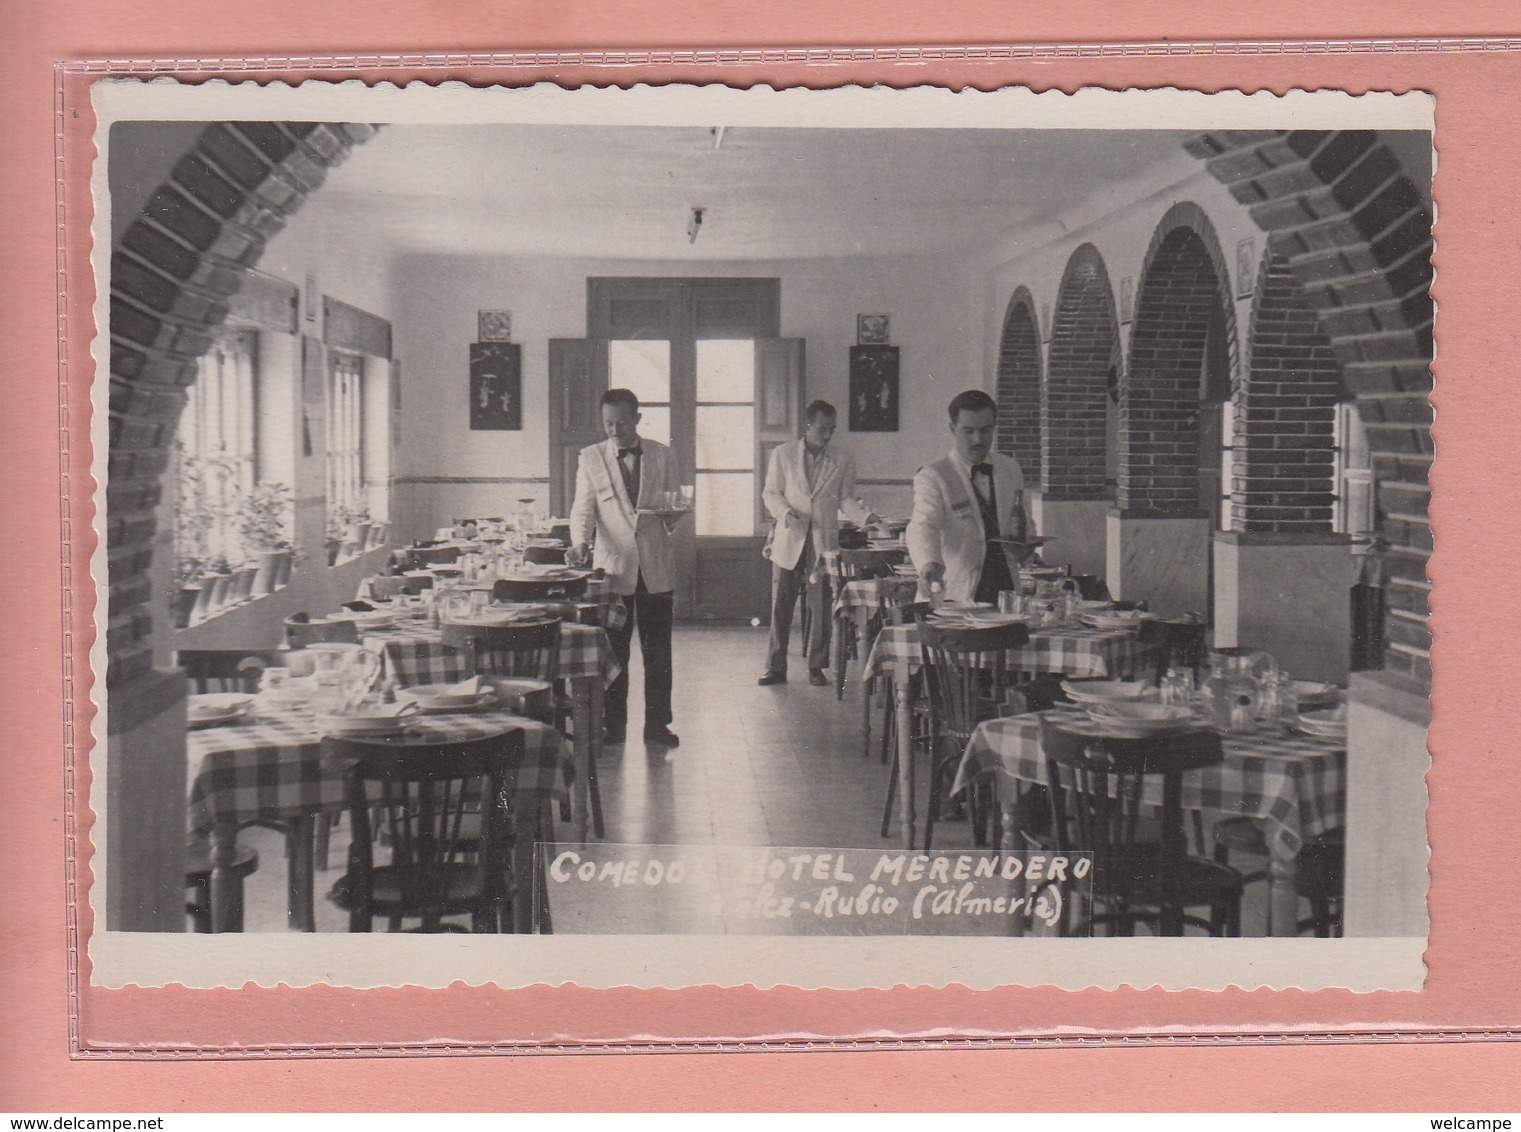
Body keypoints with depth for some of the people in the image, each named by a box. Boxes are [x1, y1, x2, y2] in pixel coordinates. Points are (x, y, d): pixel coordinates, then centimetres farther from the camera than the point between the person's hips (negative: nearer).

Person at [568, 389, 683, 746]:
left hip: (655, 567, 1)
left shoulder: (662, 456, 7)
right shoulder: (591, 458, 3)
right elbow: (583, 508, -4)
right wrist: (580, 542, -21)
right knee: (613, 651, 3)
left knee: (657, 650, 5)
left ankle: (657, 724, 14)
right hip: (613, 568, -1)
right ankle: (613, 726, 12)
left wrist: (671, 516, -11)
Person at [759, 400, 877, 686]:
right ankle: (776, 667, 7)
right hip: (789, 539, 0)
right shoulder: (782, 454, 7)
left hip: (824, 541, 1)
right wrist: (785, 512, -13)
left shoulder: (843, 461, 8)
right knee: (781, 604, 0)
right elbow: (771, 493, 6)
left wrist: (866, 517, -11)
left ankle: (816, 667, 10)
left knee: (821, 606, 1)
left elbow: (846, 500, 7)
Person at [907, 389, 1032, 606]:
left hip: (1007, 589, 4)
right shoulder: (932, 477, -4)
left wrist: (1021, 536, 0)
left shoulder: (1011, 469, 14)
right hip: (956, 596, -4)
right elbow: (923, 528, -20)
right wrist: (929, 564, -41)